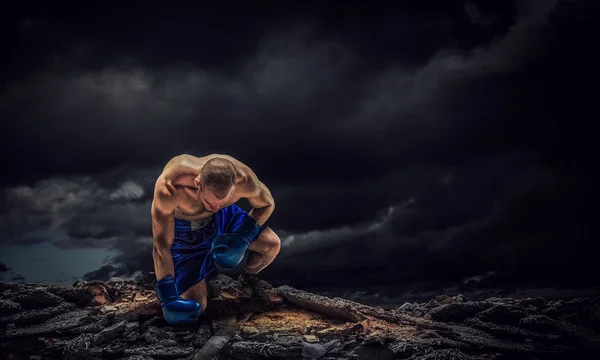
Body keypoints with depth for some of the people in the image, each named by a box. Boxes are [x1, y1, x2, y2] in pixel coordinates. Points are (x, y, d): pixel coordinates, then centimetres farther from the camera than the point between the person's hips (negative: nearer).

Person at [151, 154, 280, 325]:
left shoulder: (244, 180, -32)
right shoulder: (169, 188, -41)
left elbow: (267, 204, -9)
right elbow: (161, 246, -33)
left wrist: (244, 237, -23)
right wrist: (168, 299, -32)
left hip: (223, 218, 3)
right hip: (181, 230, -3)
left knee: (272, 244, -18)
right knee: (195, 305, -13)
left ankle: (248, 277, 17)